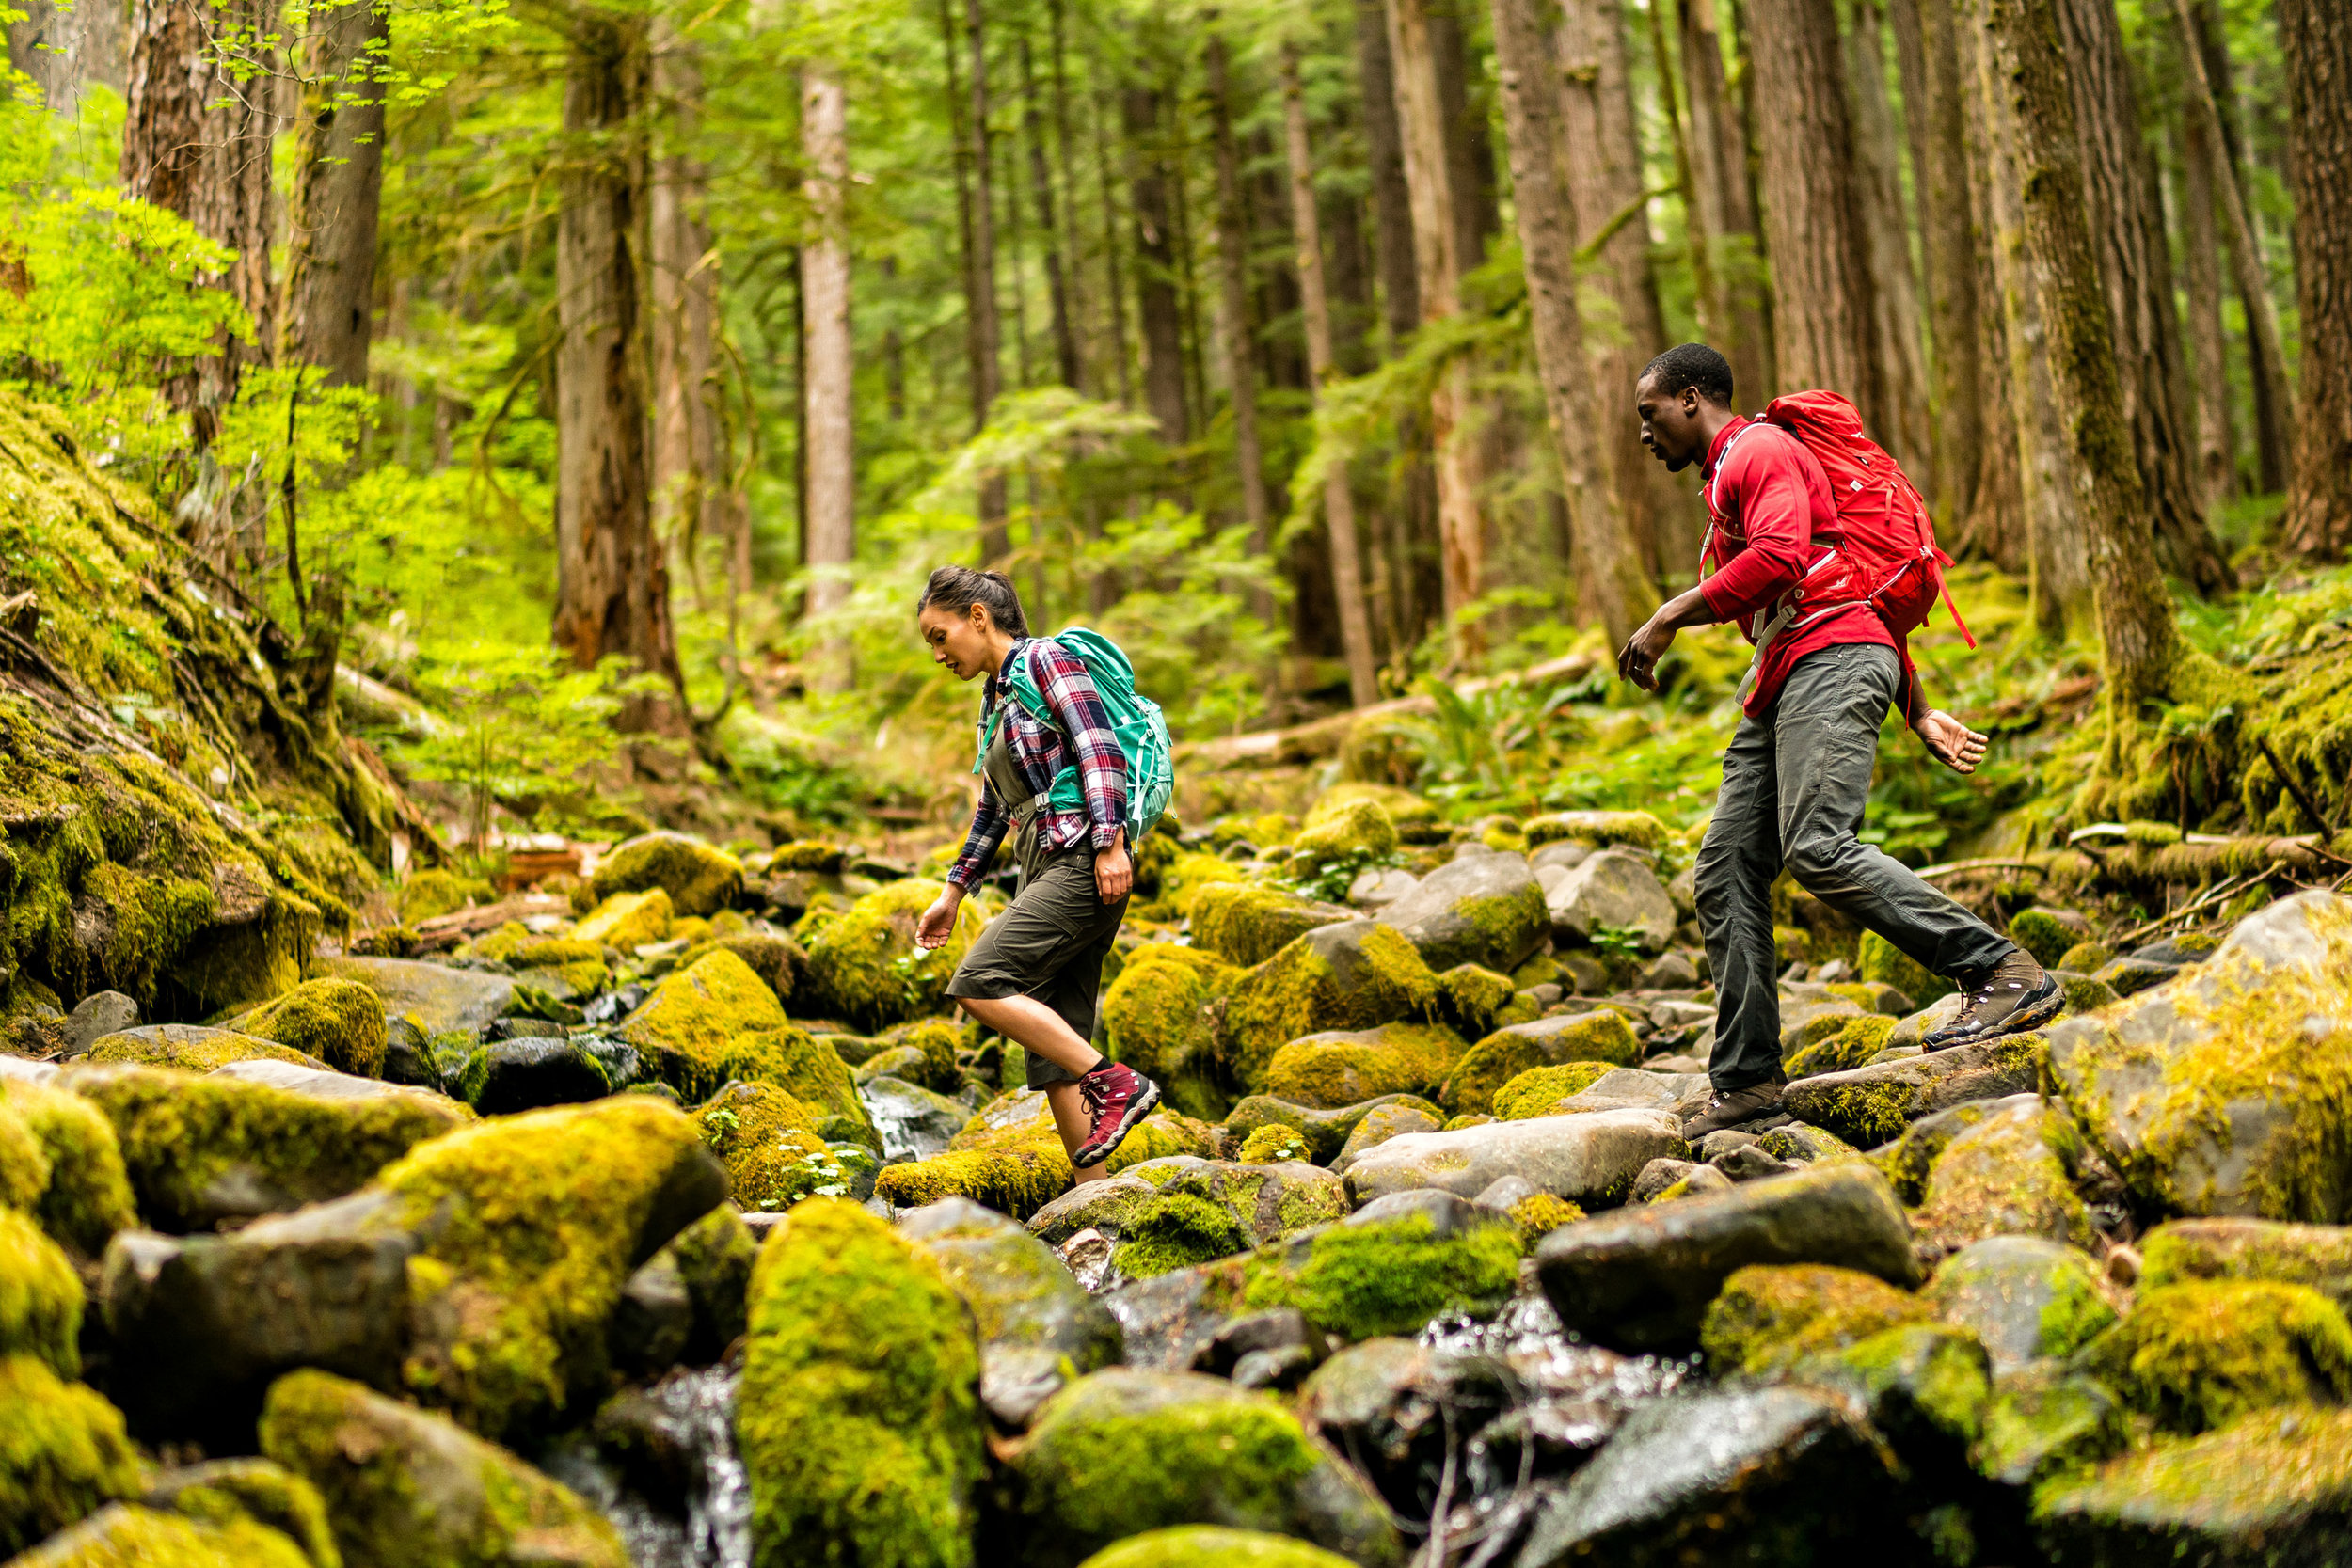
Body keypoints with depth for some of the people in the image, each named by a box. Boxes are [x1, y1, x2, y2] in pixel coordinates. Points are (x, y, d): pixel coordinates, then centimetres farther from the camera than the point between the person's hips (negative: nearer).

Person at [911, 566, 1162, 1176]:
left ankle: (1115, 1083, -17)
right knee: (1051, 1050, 2)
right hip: (1045, 872, 9)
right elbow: (994, 807, 29)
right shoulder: (995, 697, 23)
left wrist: (1109, 843, -23)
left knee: (978, 984, -20)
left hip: (1083, 862, -9)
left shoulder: (1046, 658, -3)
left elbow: (1100, 749, -14)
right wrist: (953, 893, 29)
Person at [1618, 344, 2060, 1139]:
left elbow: (1780, 557, -20)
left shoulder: (1759, 451, 1)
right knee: (1725, 875, 2)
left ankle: (2009, 976, -23)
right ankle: (1746, 1081, 3)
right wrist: (1918, 715, 26)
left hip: (1832, 663, -10)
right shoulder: (1728, 479, 32)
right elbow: (1857, 584, 31)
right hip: (1784, 687, 10)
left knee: (1816, 847, -26)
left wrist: (1668, 618, -14)